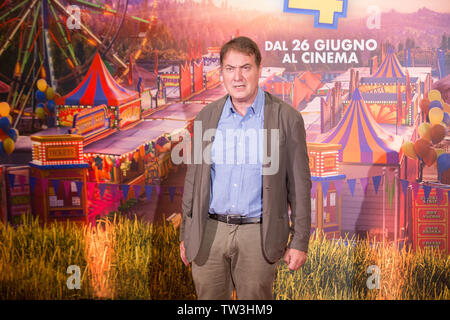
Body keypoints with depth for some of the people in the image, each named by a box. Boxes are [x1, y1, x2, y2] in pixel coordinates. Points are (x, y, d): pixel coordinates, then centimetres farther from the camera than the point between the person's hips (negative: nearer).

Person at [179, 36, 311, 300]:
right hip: (209, 232, 3)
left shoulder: (287, 118, -5)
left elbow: (299, 183, -2)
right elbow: (194, 178, 10)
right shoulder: (207, 117, 4)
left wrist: (300, 241, -4)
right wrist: (186, 235, 10)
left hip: (258, 235, -2)